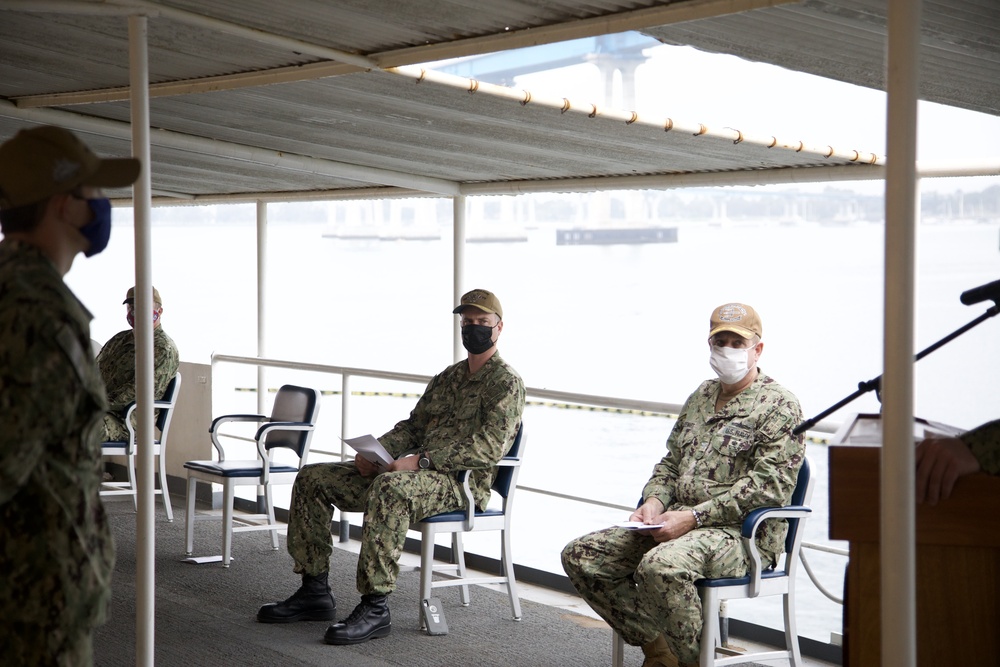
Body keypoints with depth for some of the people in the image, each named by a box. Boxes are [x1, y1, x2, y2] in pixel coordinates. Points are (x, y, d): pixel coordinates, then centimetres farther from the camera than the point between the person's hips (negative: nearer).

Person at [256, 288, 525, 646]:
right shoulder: (447, 378, 24)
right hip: (416, 471, 9)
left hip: (462, 482, -9)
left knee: (389, 488, -41)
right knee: (312, 478, 0)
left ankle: (375, 608, -37)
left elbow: (489, 446, -17)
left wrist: (420, 459, -25)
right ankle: (315, 591, -1)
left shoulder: (506, 382, -3)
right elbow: (412, 427, 22)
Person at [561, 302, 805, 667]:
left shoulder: (779, 406, -5)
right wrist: (654, 501, 2)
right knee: (580, 555, -4)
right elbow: (670, 462, 25)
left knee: (660, 566, -38)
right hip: (678, 522, 8)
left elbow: (769, 486, -16)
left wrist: (694, 517, -20)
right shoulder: (701, 396, 19)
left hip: (742, 532, -8)